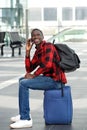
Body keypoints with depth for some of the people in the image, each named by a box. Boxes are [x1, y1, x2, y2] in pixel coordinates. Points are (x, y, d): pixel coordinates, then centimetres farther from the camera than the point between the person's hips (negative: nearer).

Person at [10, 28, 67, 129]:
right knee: (22, 80, 18)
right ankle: (24, 114, 18)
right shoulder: (37, 52, 16)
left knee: (24, 84, -17)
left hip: (55, 80, -10)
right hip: (49, 78, 10)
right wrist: (27, 51, 6)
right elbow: (29, 69, 13)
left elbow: (47, 64, -27)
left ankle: (26, 119, -15)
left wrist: (33, 75, -16)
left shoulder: (48, 46, -11)